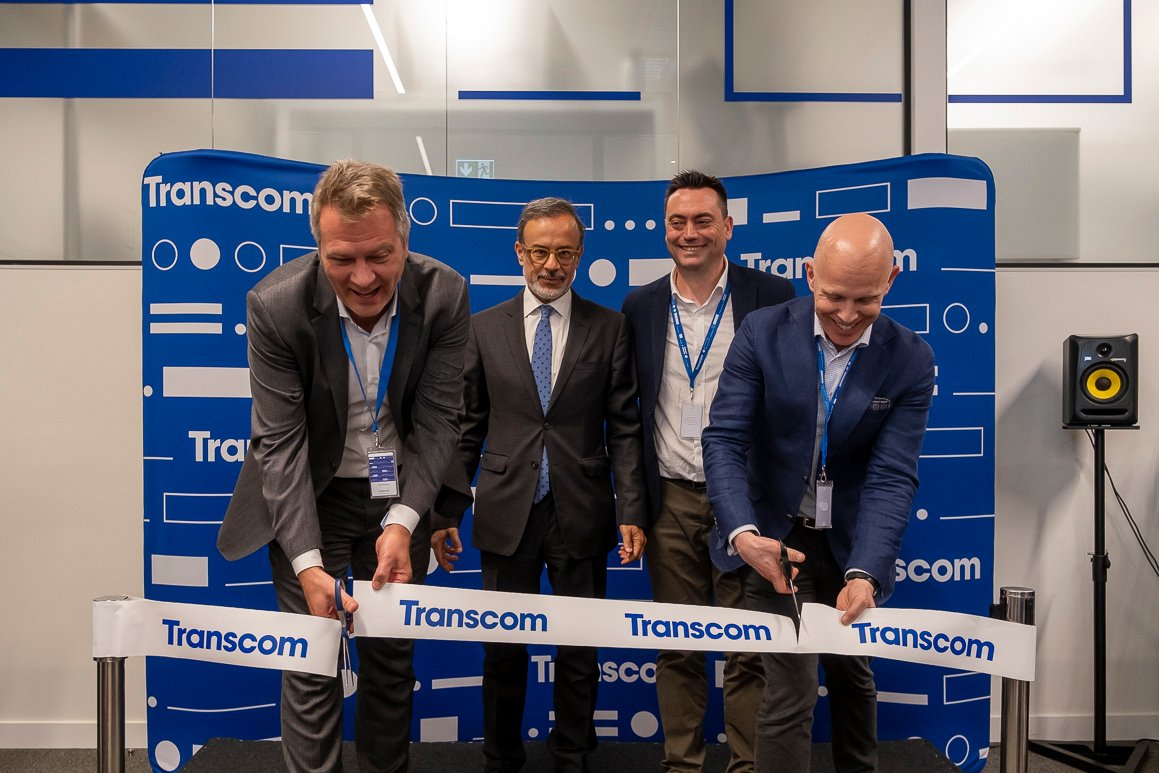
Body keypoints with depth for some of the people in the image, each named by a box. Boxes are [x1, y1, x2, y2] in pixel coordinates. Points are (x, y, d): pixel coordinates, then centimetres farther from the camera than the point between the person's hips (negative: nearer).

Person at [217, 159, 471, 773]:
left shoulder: (443, 296, -18)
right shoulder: (276, 304, -22)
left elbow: (438, 420, -14)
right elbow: (280, 440, -20)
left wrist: (402, 523, -26)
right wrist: (307, 562, -27)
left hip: (399, 494, 2)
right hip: (309, 497, -2)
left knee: (393, 655, 13)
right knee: (312, 660, 0)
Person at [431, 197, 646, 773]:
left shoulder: (610, 328, 2)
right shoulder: (484, 328, 5)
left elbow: (624, 427, 0)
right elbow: (466, 429, 6)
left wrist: (631, 512, -7)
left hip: (582, 515, 0)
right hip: (507, 515, 1)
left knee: (579, 653, 11)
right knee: (503, 650, 11)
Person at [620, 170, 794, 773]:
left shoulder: (772, 297, -3)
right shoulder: (639, 306, 6)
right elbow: (629, 408, 10)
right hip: (671, 498, 3)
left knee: (750, 647, 5)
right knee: (676, 645, 11)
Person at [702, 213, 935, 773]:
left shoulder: (911, 361, -12)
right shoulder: (762, 333, -14)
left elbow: (891, 476, -16)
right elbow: (724, 439, -17)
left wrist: (865, 573, -28)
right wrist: (742, 533, -32)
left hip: (852, 543, 2)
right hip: (777, 540, -2)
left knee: (852, 674, 22)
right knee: (792, 689, -4)